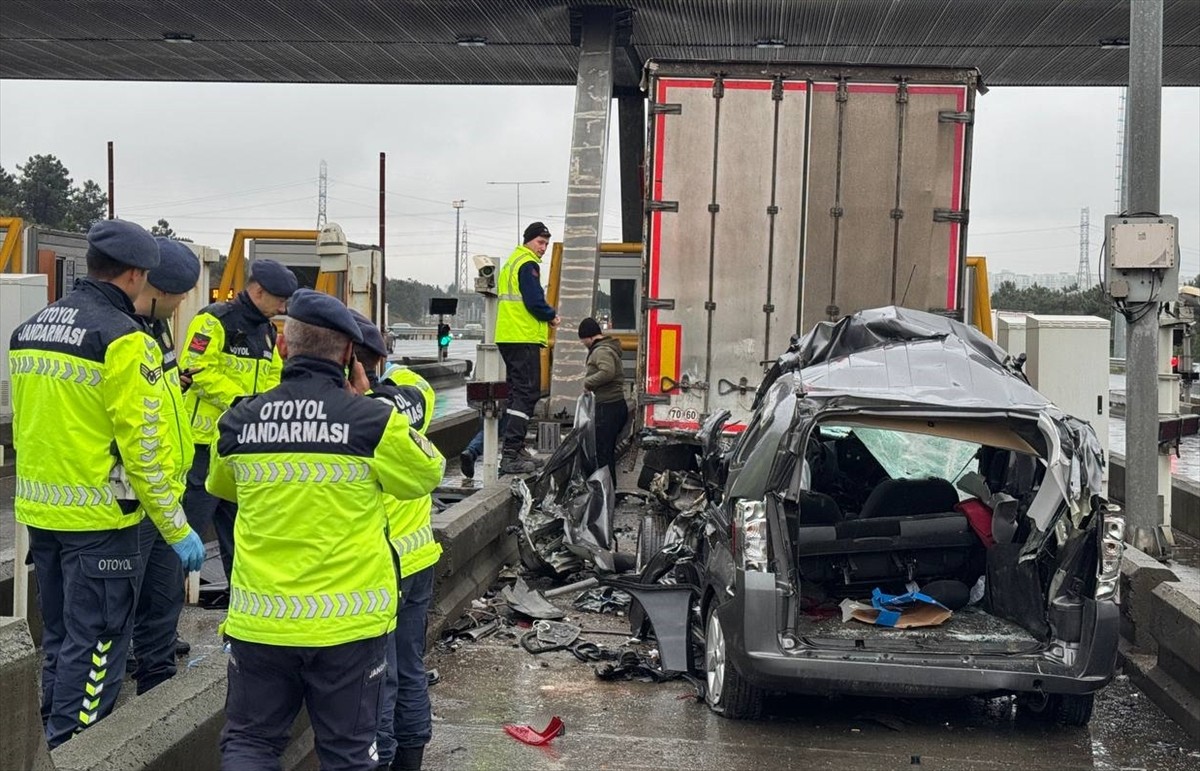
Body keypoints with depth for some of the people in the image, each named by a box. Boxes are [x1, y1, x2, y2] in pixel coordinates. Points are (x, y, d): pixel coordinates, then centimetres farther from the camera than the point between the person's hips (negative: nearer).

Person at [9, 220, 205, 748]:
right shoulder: (123, 339, -16)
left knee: (58, 639, 20)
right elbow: (143, 444, -18)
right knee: (94, 645, 1)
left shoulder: (29, 330, 10)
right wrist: (177, 529, -12)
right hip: (98, 520, -8)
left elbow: (23, 426, 17)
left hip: (39, 513, 8)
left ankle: (53, 741, 31)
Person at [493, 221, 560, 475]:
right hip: (524, 339, -10)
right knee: (527, 393, -10)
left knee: (518, 392, 16)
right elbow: (535, 302, -19)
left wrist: (546, 315, 14)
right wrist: (552, 316, 0)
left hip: (507, 337, 10)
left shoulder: (511, 262, 21)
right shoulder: (528, 264, -10)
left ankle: (512, 452, 20)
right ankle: (511, 455, -15)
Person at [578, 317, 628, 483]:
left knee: (602, 452, -6)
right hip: (617, 403, 10)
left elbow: (607, 372, -30)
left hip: (607, 407, -10)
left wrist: (588, 382, -17)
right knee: (608, 451, 15)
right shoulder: (610, 348, 19)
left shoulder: (601, 351, -13)